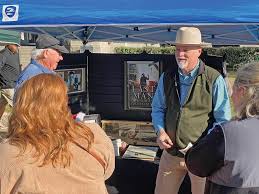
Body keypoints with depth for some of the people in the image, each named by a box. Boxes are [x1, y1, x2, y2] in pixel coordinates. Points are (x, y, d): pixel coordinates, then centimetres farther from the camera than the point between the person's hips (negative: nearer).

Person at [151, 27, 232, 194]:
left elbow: (223, 119, -11)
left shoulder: (214, 79, -12)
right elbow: (158, 109, 12)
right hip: (170, 152, 4)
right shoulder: (166, 78, 2)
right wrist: (160, 131, -6)